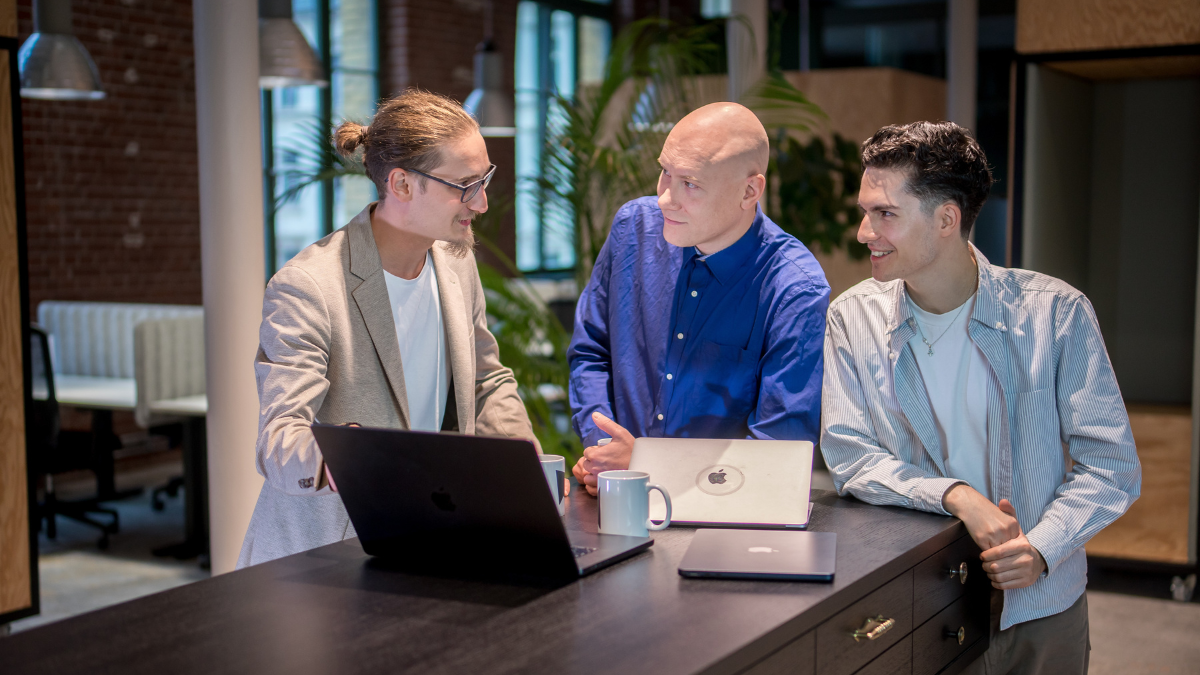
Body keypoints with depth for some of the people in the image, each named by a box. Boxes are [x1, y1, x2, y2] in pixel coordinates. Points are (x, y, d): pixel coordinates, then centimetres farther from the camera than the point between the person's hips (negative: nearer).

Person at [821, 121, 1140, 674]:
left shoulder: (1055, 312, -8)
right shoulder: (853, 318, -4)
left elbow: (1112, 464, -7)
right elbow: (848, 455, -8)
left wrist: (1042, 550, -21)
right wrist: (957, 496, -22)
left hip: (1040, 607, 0)